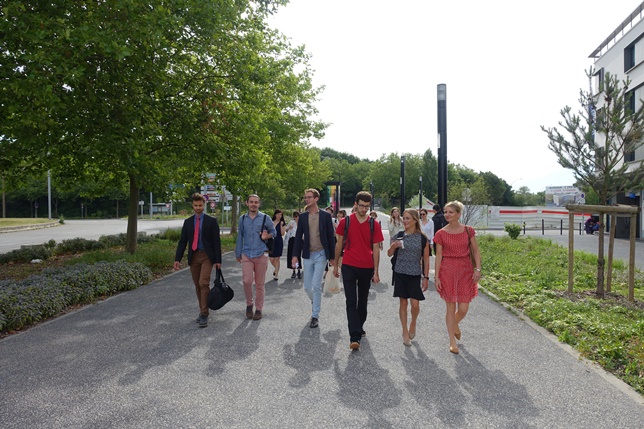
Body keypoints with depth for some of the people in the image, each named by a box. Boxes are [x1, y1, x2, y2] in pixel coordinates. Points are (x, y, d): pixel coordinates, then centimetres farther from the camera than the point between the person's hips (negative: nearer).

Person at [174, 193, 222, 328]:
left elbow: (216, 241, -3)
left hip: (206, 256, -4)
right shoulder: (188, 222, 10)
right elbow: (182, 241, 9)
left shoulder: (211, 221, -1)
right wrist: (177, 259, 0)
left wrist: (218, 260, -7)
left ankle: (204, 314, -8)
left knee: (203, 283, -15)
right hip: (193, 256, 4)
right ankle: (202, 311, 22)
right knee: (197, 286, 9)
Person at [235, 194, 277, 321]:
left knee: (259, 284, 4)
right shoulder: (242, 219, 8)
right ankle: (249, 304, 12)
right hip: (246, 255, 1)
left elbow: (274, 232, 12)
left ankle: (259, 309, 17)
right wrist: (238, 254, 16)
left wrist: (266, 236, -10)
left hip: (261, 255, -1)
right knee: (247, 280, -12)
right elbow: (240, 237, 14)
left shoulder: (265, 218, 1)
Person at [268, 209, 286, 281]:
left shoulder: (282, 223, 1)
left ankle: (276, 275, 4)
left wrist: (281, 225, -16)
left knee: (277, 259, -3)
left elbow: (282, 233, -7)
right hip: (271, 241, 2)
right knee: (271, 259, 1)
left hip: (279, 242, -2)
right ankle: (276, 268, 32)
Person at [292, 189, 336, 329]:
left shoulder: (325, 216, -3)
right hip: (308, 255, 3)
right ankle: (315, 302, 40)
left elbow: (330, 236, -1)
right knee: (307, 287, 8)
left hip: (321, 254, -3)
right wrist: (295, 255, -3)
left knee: (316, 285, -8)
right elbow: (298, 236, 5)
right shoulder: (302, 216, 5)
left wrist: (332, 256, -1)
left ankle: (315, 316, 5)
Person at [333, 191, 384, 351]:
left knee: (363, 300, 15)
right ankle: (355, 337, -6)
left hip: (367, 268, 2)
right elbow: (339, 244, 6)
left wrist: (376, 271, -2)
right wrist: (335, 265, 7)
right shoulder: (345, 222, -2)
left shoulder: (374, 224, -1)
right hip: (349, 266, -1)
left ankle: (359, 327, 35)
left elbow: (376, 249, 1)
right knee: (351, 301, -5)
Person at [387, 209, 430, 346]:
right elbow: (389, 254, 7)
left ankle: (413, 323, 26)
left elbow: (426, 259, 0)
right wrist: (393, 246, -14)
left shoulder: (423, 238, -4)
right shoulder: (399, 236, 0)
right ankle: (405, 332, 20)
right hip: (400, 273, 1)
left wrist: (426, 277, -2)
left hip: (415, 275, -1)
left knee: (415, 304, -6)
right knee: (403, 303, 6)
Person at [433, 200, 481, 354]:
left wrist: (478, 269, -6)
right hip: (447, 271, -1)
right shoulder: (441, 234, -2)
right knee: (451, 307, 4)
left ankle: (455, 325, 36)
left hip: (465, 271, 1)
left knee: (463, 308, 1)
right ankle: (452, 341, 18)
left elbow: (475, 251, 5)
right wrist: (436, 277, -4)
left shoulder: (468, 231, 1)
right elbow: (438, 256, -1)